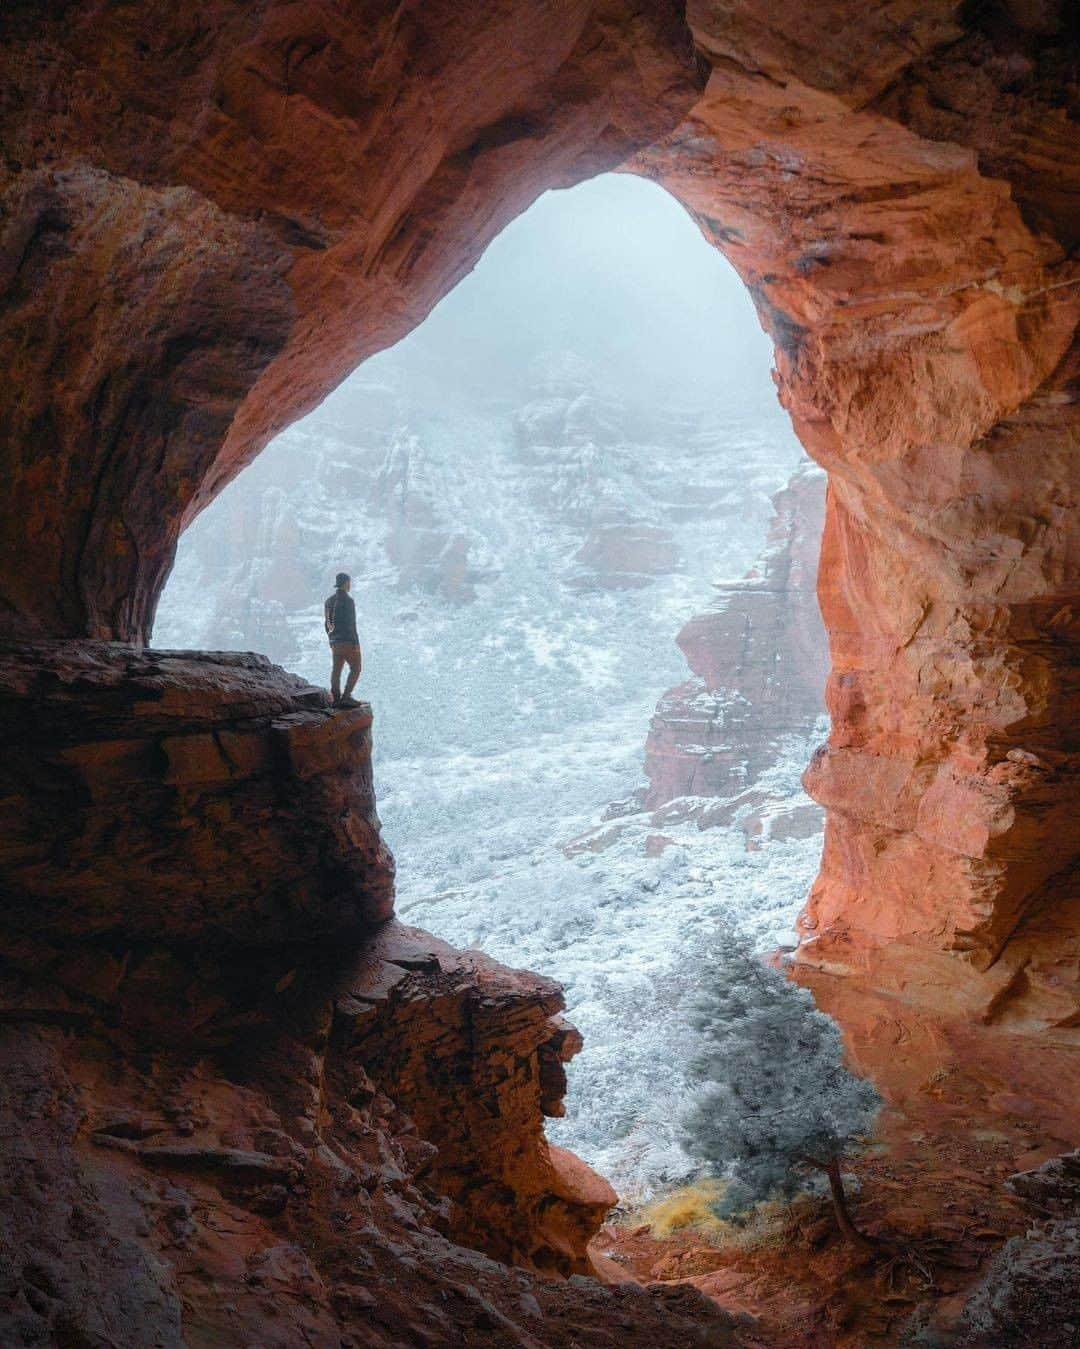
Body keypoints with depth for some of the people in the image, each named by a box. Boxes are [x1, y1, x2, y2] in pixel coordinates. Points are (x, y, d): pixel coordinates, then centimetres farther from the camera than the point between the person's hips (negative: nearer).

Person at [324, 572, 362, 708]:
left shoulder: (329, 600, 10)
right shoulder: (348, 600, -15)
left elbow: (327, 623, 15)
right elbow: (350, 624, -19)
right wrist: (356, 643, -17)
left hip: (335, 641, 8)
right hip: (348, 641, -8)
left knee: (336, 670, 8)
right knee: (355, 669, 0)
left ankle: (336, 699, 7)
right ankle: (346, 696, -9)